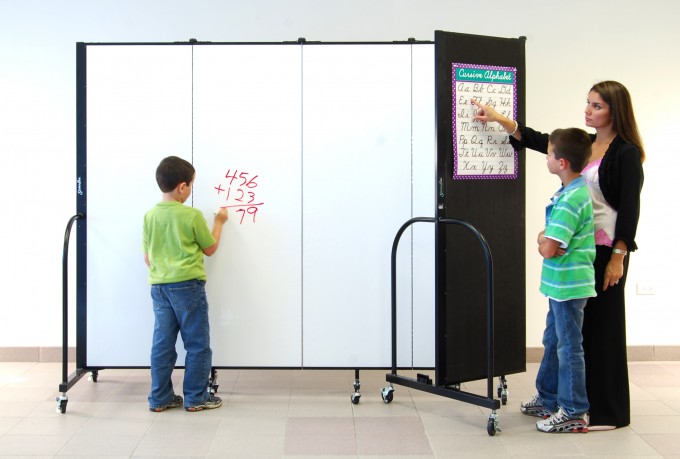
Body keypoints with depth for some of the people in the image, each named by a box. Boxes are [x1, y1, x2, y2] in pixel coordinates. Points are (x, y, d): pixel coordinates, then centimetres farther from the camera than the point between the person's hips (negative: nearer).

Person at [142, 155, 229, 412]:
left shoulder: (150, 216, 5)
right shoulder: (192, 216, -10)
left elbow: (147, 258, 10)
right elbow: (209, 249, 3)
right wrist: (219, 222, 16)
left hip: (159, 287, 5)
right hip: (188, 286, -5)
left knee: (162, 343, 11)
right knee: (197, 344, 5)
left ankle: (160, 398, 15)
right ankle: (196, 397, 10)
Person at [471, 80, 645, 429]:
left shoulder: (626, 153, -10)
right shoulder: (582, 143, 10)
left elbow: (630, 208, -13)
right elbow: (536, 139, 13)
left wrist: (618, 257, -16)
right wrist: (497, 118, 7)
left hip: (606, 249, -7)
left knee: (603, 323, 0)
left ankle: (607, 410, 10)